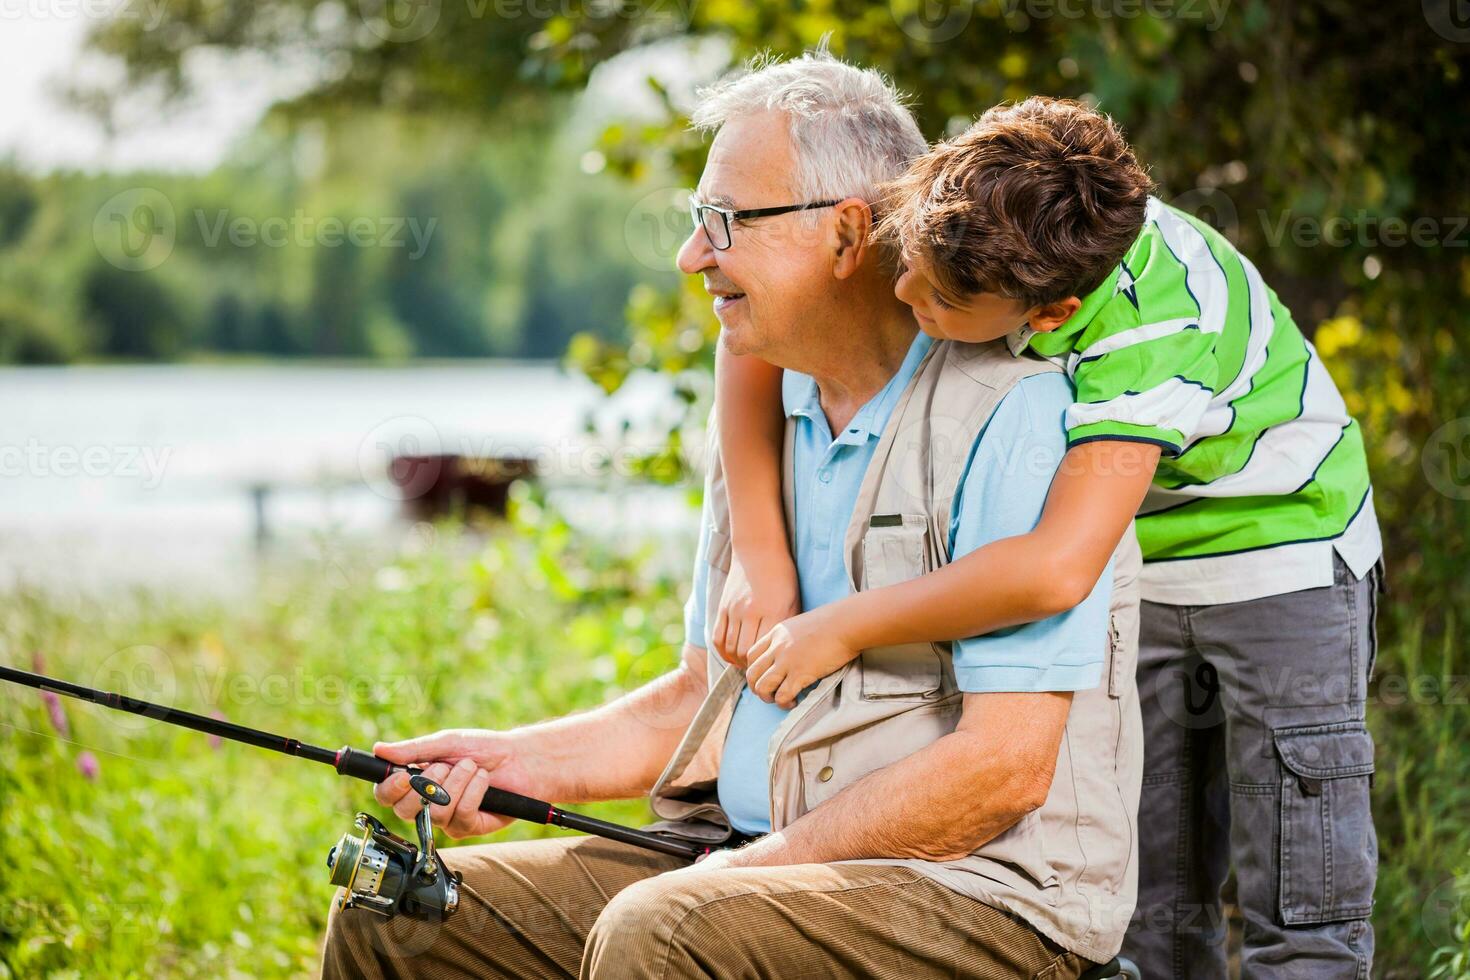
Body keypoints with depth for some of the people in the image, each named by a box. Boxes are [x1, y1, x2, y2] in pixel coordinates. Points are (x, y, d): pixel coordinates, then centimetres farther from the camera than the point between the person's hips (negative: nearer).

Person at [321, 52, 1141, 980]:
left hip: (979, 894, -8)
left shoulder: (1015, 417, -14)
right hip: (753, 862, 8)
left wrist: (763, 866, -17)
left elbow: (1006, 767, -19)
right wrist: (526, 762, 5)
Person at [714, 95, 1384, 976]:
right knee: (1153, 907, 5)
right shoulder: (956, 222, -22)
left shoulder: (1160, 326, -39)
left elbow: (1053, 572, -48)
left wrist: (841, 630, -38)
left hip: (1282, 550, -6)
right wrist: (760, 556, -17)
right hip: (1138, 567, 6)